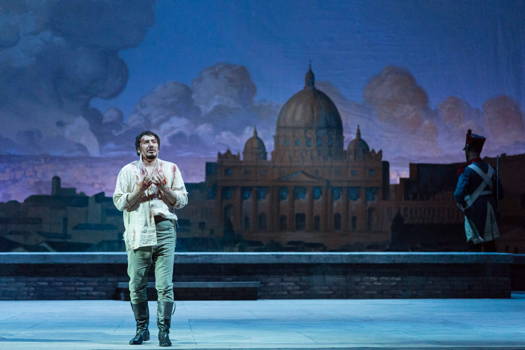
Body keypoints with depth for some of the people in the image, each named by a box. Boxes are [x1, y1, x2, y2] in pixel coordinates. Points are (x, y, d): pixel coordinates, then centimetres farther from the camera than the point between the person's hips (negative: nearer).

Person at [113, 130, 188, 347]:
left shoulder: (171, 169, 11)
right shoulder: (128, 171, 9)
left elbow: (182, 201, 8)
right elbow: (119, 202, 2)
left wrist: (164, 187, -7)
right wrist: (140, 188, -10)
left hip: (164, 230, 0)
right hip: (138, 232, 0)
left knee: (164, 285, -7)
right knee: (137, 285, 3)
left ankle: (164, 331, -1)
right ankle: (141, 329, 17)